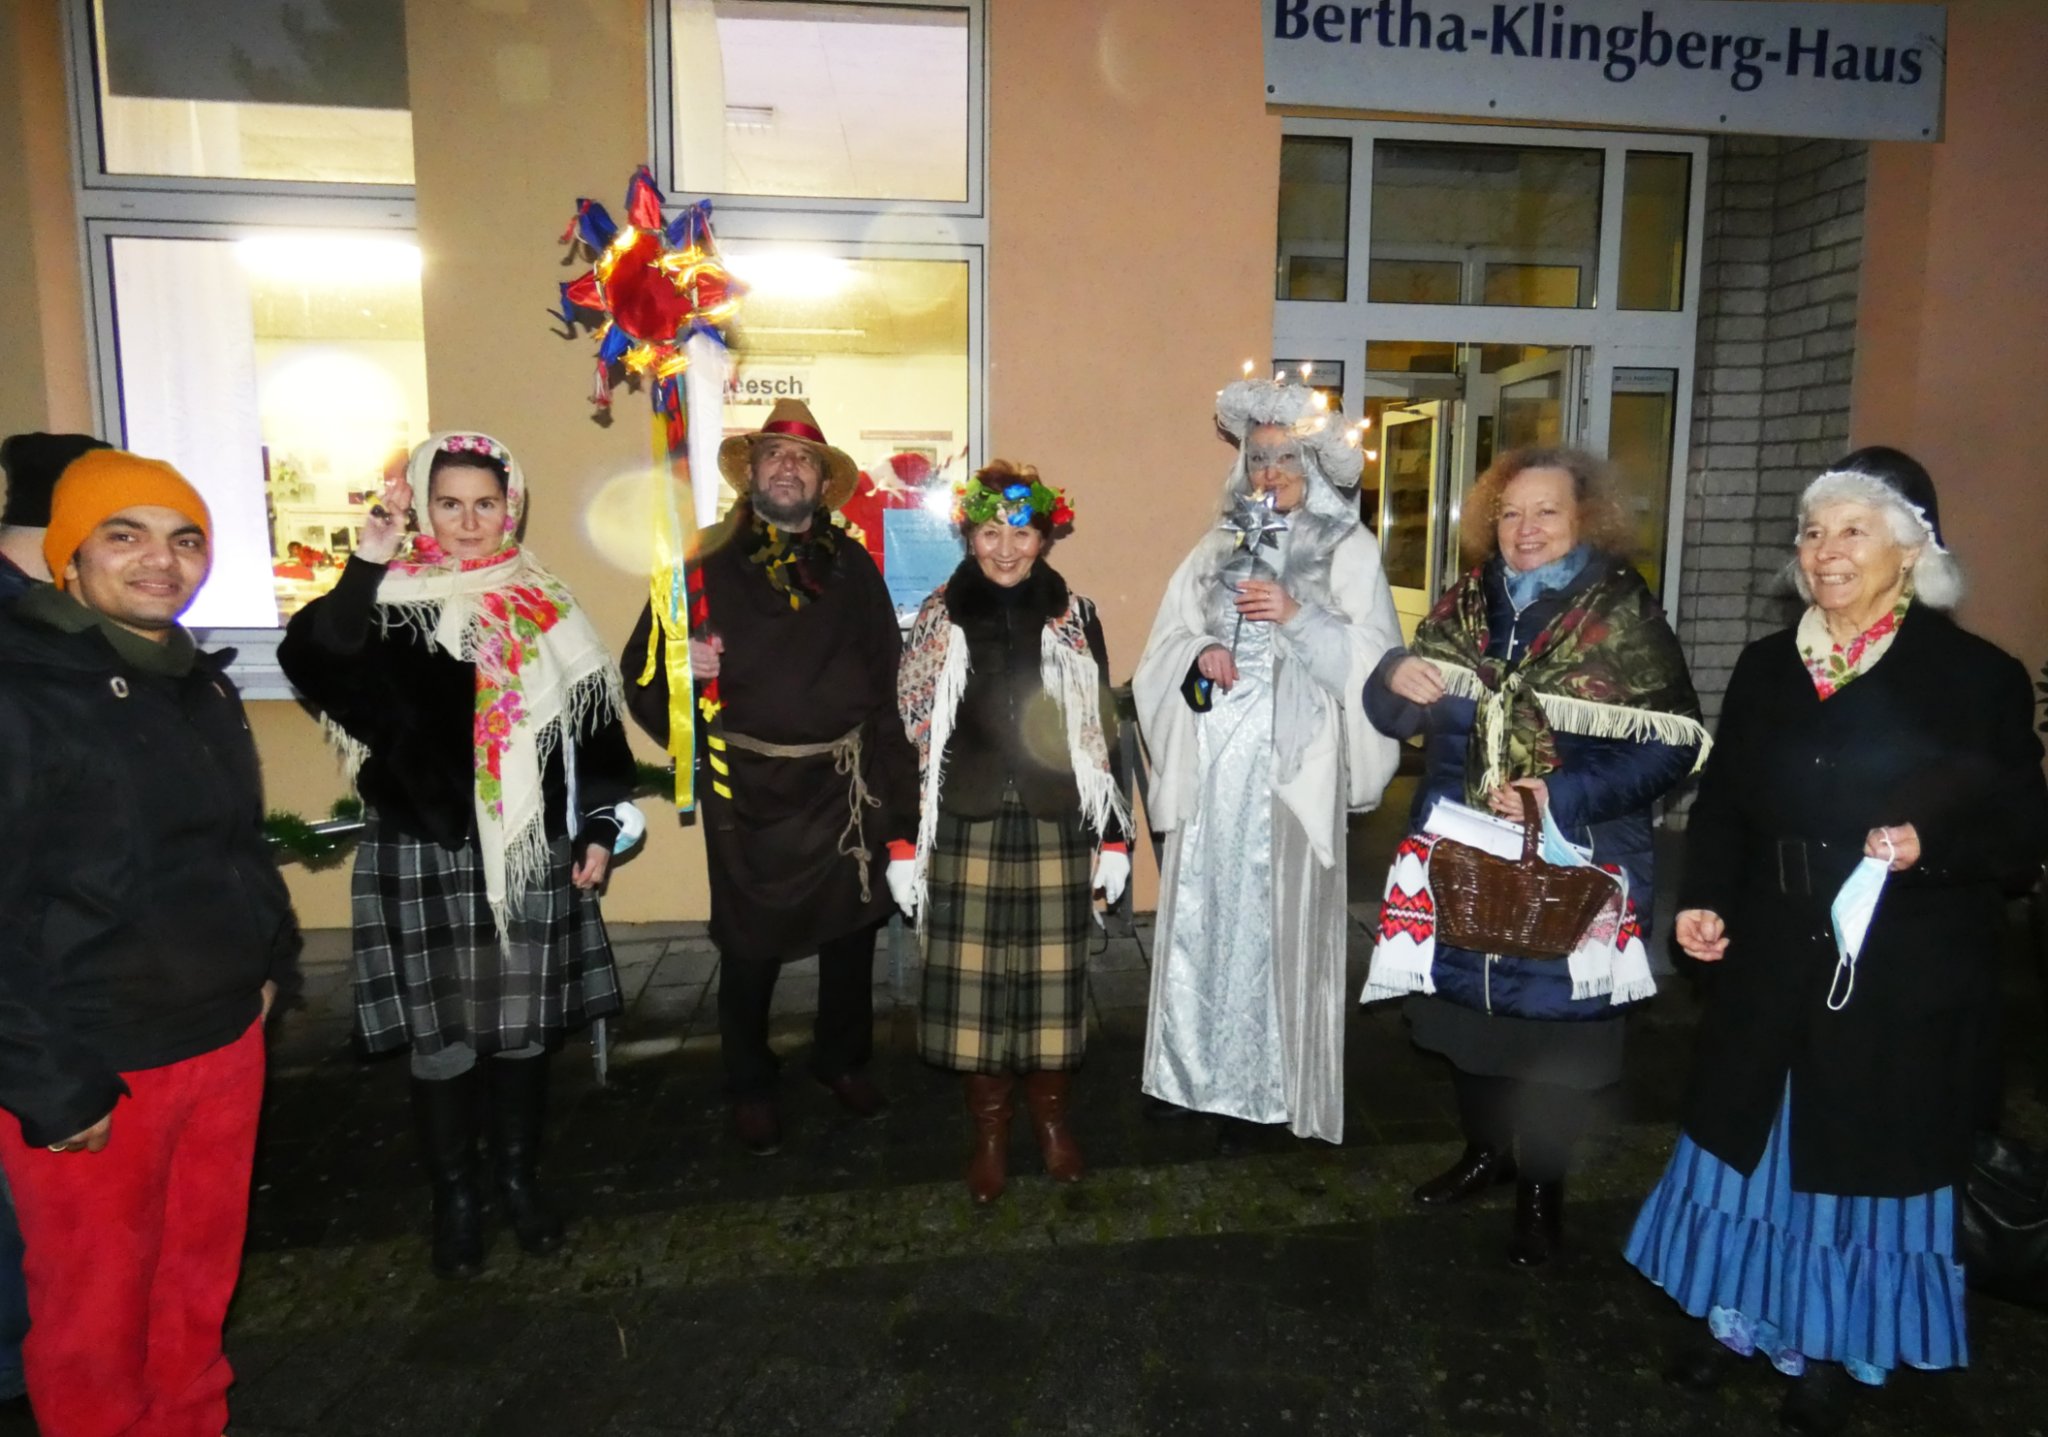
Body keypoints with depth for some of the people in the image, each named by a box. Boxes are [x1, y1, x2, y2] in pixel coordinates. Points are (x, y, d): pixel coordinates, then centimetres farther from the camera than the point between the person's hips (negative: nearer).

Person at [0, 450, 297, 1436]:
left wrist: (268, 956, 15)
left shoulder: (200, 684, 9)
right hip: (91, 1071, -6)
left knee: (200, 1278, 20)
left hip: (225, 1040, 7)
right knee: (97, 1310, 11)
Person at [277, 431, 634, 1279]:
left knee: (525, 1025, 13)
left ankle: (521, 1180, 32)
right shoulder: (390, 601, -4)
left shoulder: (545, 607, 7)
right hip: (424, 856, -2)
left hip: (534, 854, 3)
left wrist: (598, 829, 5)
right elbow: (309, 662, -24)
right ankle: (454, 1200, 27)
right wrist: (362, 570, -35)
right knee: (441, 1035, 6)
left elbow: (592, 722, 9)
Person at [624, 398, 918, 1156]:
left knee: (851, 929, 16)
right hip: (748, 787, -2)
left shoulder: (853, 567, 4)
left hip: (843, 782, 3)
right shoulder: (711, 566, -3)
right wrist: (680, 665, -24)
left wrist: (893, 782, -1)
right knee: (750, 945, 8)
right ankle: (750, 1087, 29)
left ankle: (843, 1059, 39)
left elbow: (887, 675, 3)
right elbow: (641, 671, -1)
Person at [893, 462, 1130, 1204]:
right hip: (968, 829, 0)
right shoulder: (939, 621, 2)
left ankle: (1051, 1115, 28)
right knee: (975, 977, 3)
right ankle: (989, 1131, 22)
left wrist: (1115, 835, 3)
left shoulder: (1074, 619, 4)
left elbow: (1103, 731, 5)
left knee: (1052, 973, 6)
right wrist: (901, 842, -2)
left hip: (1053, 827, 1)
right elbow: (909, 734, 1)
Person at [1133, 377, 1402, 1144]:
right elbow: (1164, 648, 10)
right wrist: (1200, 658, -10)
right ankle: (1200, 1076, 21)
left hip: (1292, 762, -3)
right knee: (1205, 914, 7)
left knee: (1281, 919, 0)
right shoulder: (1219, 546, 13)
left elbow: (1370, 661, -7)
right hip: (1212, 758, 3)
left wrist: (1297, 615, -18)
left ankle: (1284, 1090, 14)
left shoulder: (1350, 549, 3)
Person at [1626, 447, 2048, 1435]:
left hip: (1902, 980, -3)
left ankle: (1833, 1351, 32)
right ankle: (1734, 1316, 36)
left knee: (1862, 1157, 11)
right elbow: (1721, 805, 9)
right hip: (1771, 961, 4)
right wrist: (1701, 899, -4)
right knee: (1750, 1137, 15)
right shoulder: (1766, 667, 5)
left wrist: (1929, 843, -25)